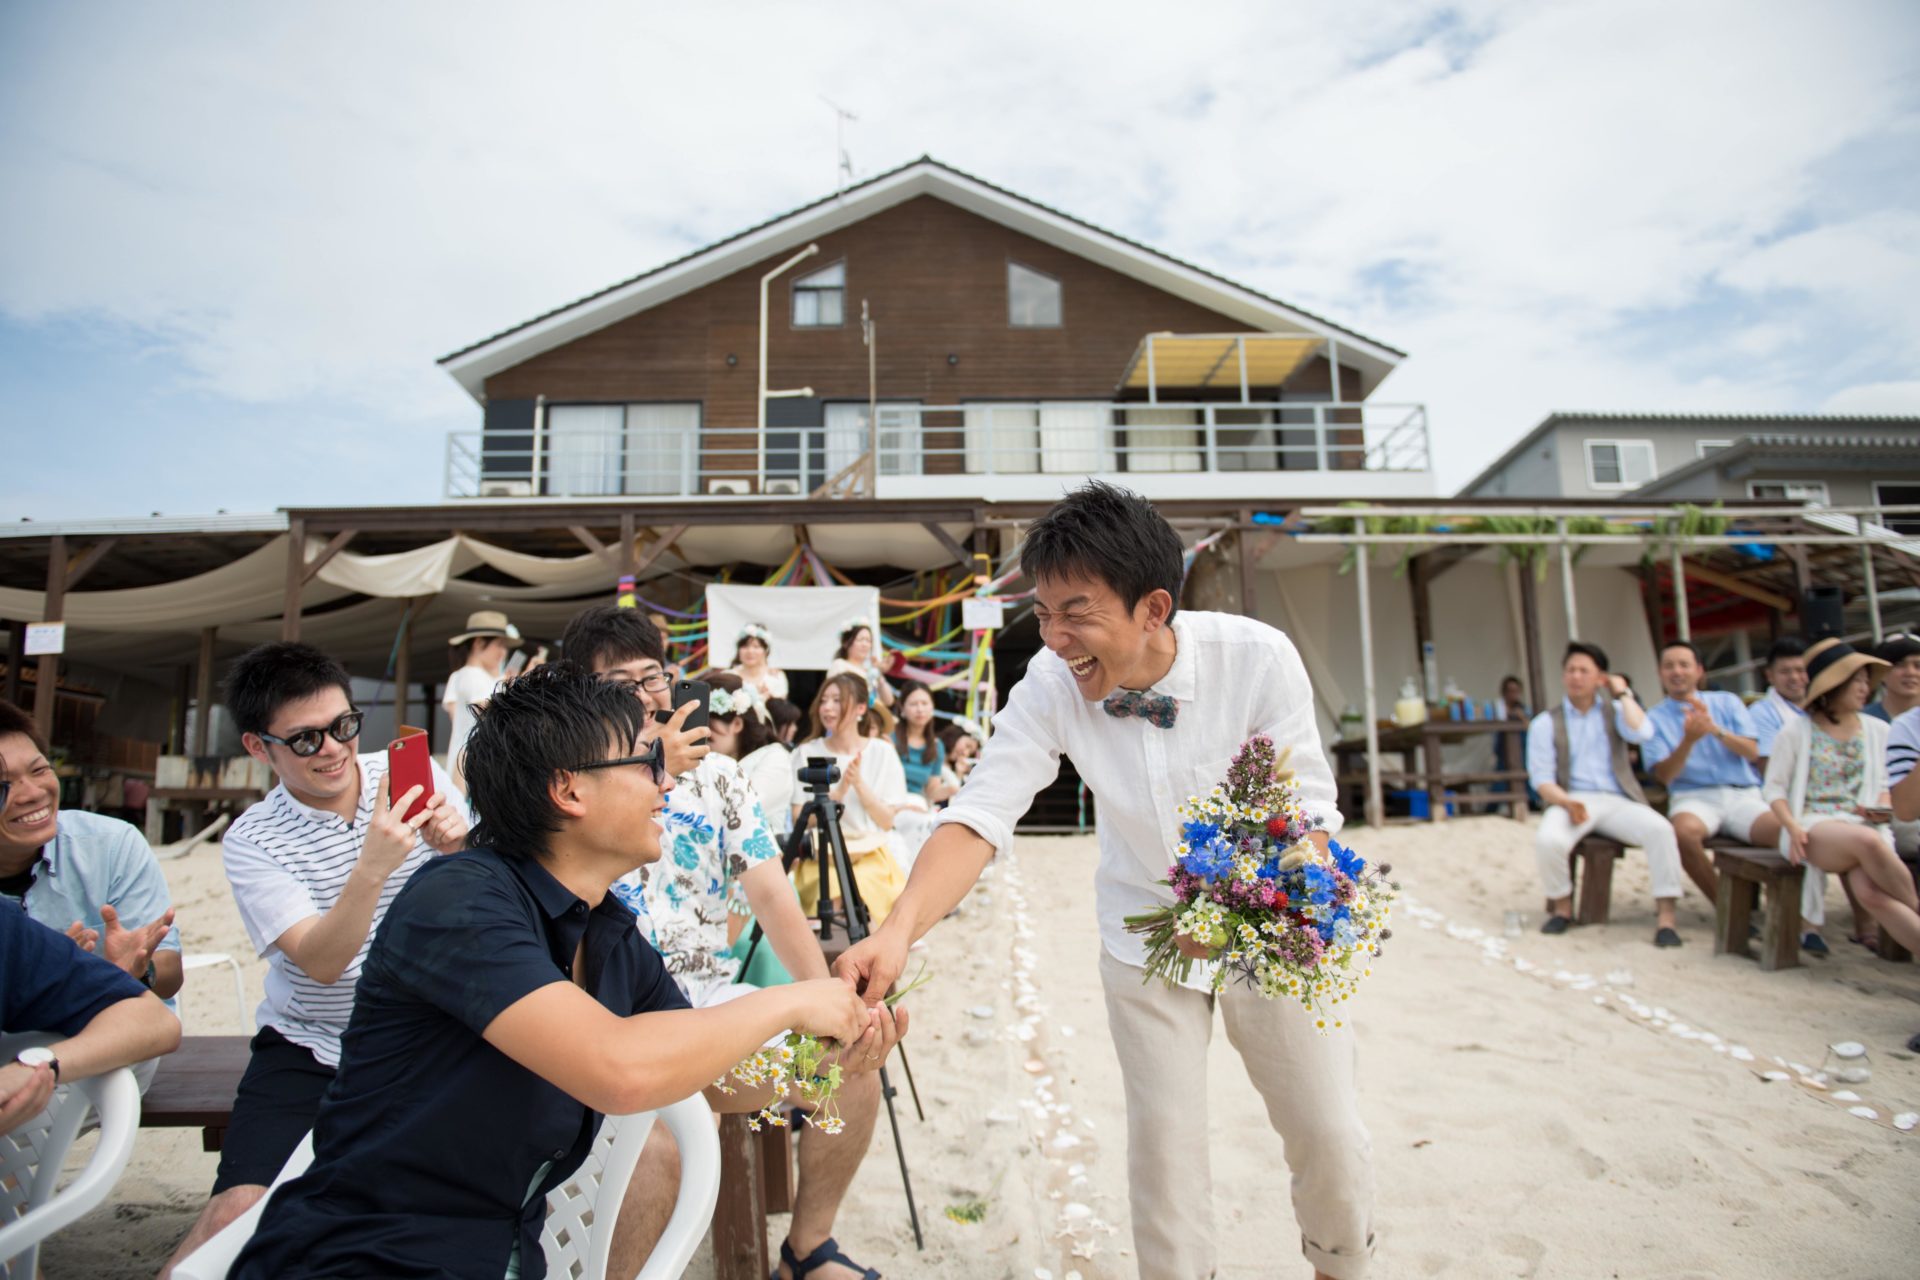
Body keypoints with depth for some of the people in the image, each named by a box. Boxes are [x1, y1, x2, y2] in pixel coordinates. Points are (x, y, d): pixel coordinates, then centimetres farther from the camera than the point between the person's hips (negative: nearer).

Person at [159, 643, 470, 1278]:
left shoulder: (415, 774, -2)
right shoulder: (251, 841, -7)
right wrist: (372, 866, -34)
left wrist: (458, 851, -19)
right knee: (240, 1210, -16)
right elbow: (321, 963, -18)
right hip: (309, 1049, -1)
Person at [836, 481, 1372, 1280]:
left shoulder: (1258, 659, -27)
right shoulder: (1051, 684, -23)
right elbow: (981, 814, -28)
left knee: (1327, 1133, 10)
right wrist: (898, 931, -43)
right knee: (1161, 1136, 6)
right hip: (1146, 936, 1)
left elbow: (1310, 814, -19)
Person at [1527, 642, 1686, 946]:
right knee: (1547, 840, -34)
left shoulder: (1614, 712, 17)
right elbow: (1541, 778, 0)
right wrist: (1568, 803, -19)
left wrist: (1623, 692, 2)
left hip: (1617, 801, 2)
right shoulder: (1546, 723, 10)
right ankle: (1562, 907, -7)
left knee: (1660, 829, -30)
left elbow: (1642, 734, -8)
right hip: (1571, 800, -2)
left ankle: (1666, 916, -20)